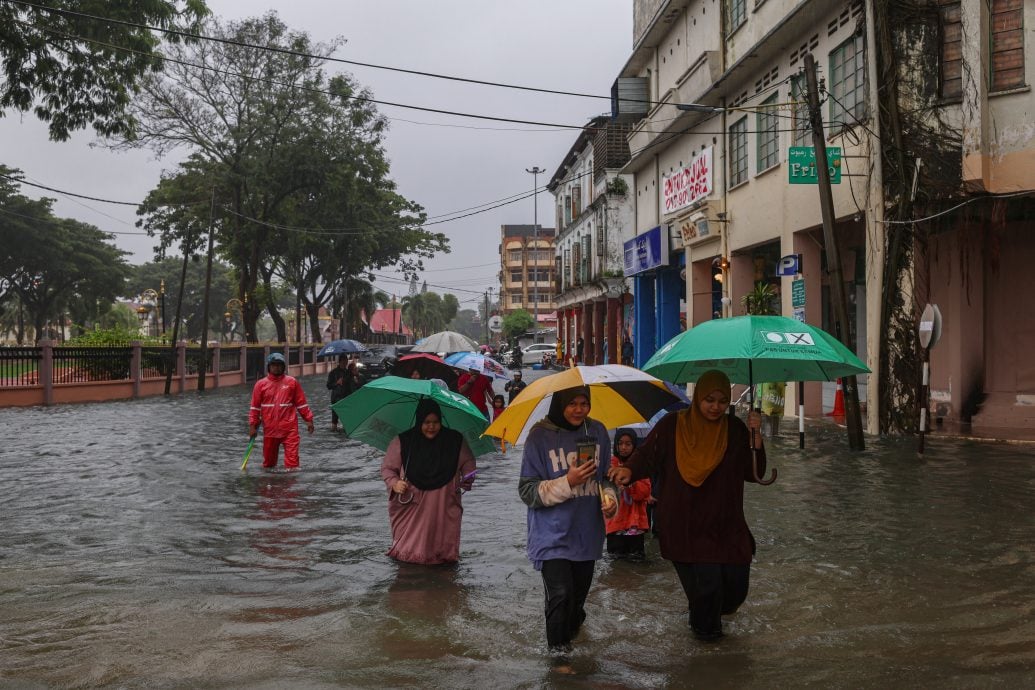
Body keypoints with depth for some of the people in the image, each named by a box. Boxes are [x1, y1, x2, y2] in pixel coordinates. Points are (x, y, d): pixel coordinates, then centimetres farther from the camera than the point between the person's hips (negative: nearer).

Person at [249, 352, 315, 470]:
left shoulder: (292, 382, 2)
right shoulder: (261, 384, 4)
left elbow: (301, 403, 6)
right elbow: (255, 407, 6)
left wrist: (308, 420, 5)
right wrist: (253, 425, 3)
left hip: (289, 428, -2)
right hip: (269, 429, 2)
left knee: (292, 458, -9)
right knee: (269, 459, 13)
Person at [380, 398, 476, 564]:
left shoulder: (455, 440, 1)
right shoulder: (402, 442, -3)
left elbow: (468, 461, 13)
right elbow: (387, 467, 4)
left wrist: (468, 477, -7)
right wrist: (394, 483, -14)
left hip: (443, 509, 1)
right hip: (411, 507, -1)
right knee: (411, 549, 4)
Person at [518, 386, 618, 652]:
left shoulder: (597, 431, 3)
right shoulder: (540, 436, -11)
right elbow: (527, 491, -11)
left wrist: (610, 497, -4)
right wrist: (568, 482, -22)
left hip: (587, 535, 5)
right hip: (553, 537, -4)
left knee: (578, 596, 16)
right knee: (561, 595, -16)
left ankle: (570, 640, 40)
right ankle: (558, 651, 2)